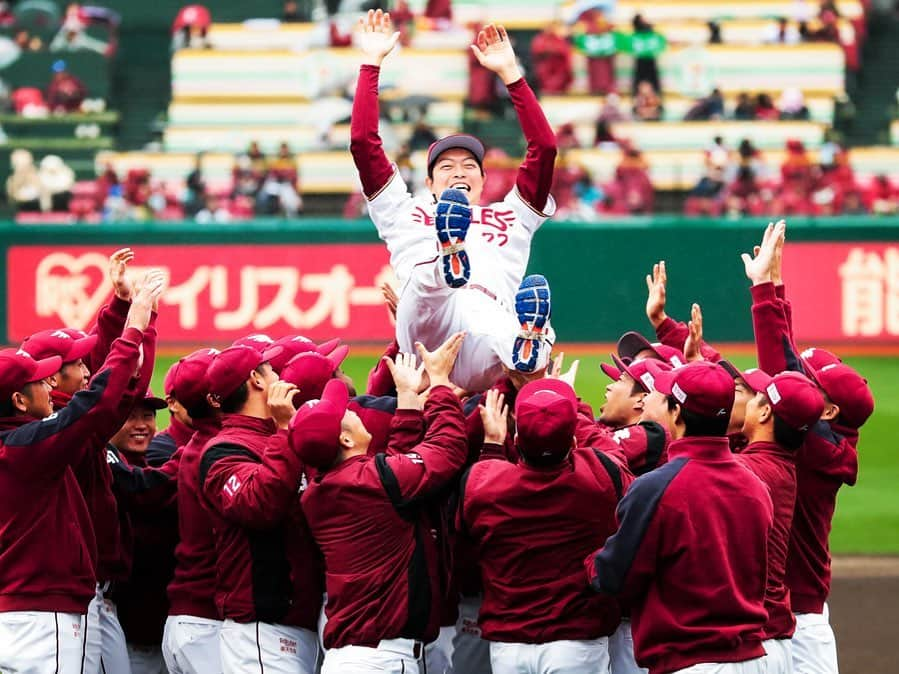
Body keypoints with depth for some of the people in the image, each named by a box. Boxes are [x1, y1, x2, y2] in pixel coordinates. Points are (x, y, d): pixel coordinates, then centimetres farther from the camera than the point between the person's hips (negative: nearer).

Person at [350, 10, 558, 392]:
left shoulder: (510, 217, 41)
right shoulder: (407, 215, 38)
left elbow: (544, 146, 32)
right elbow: (363, 142, 31)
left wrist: (509, 72, 31)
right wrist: (370, 62, 32)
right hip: (425, 341, 0)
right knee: (429, 275, -35)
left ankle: (525, 346, -72)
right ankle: (449, 267, -69)